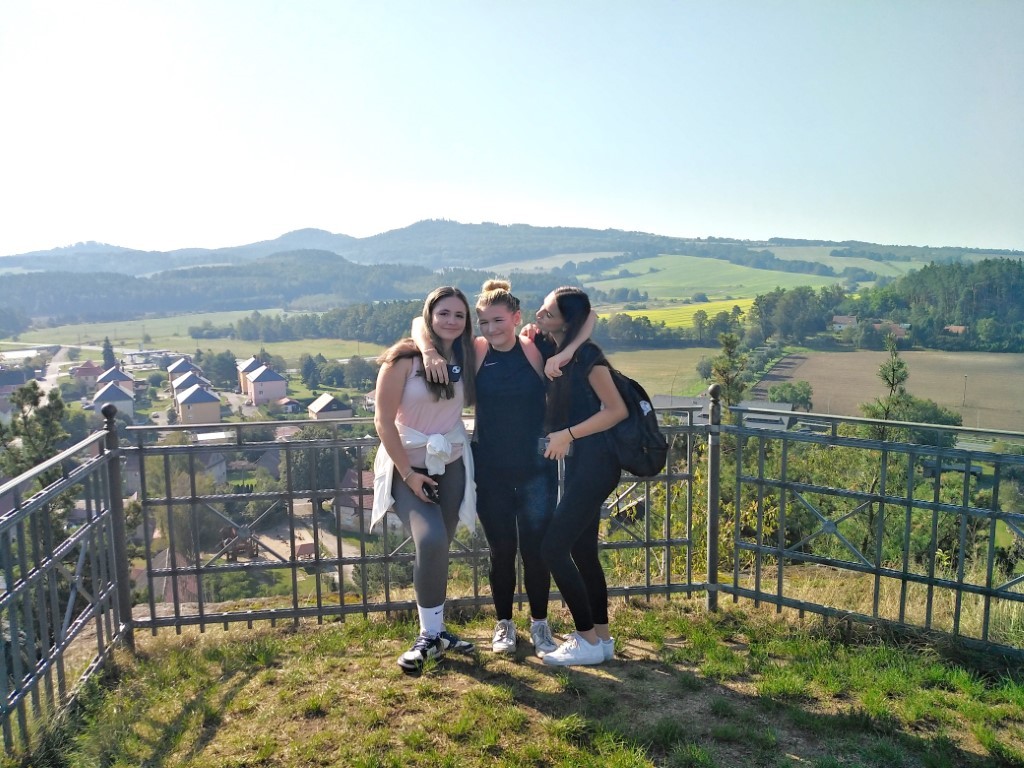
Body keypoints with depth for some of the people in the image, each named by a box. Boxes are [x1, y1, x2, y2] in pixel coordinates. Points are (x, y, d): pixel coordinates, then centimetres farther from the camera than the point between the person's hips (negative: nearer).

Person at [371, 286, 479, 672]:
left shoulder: (467, 358, 1)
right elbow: (384, 421, -13)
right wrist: (408, 474, -14)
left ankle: (436, 630, 25)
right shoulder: (404, 359, -14)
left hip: (451, 466, 5)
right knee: (431, 541, -22)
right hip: (408, 466, -4)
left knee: (438, 548, 9)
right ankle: (430, 636, -6)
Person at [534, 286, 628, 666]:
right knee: (582, 551, 13)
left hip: (594, 463, -9)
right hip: (579, 463, 9)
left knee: (553, 548, -7)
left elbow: (616, 410, -16)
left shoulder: (586, 355, -14)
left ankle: (588, 641, 6)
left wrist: (568, 434, -18)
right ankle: (601, 637, 25)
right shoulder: (555, 353, 10)